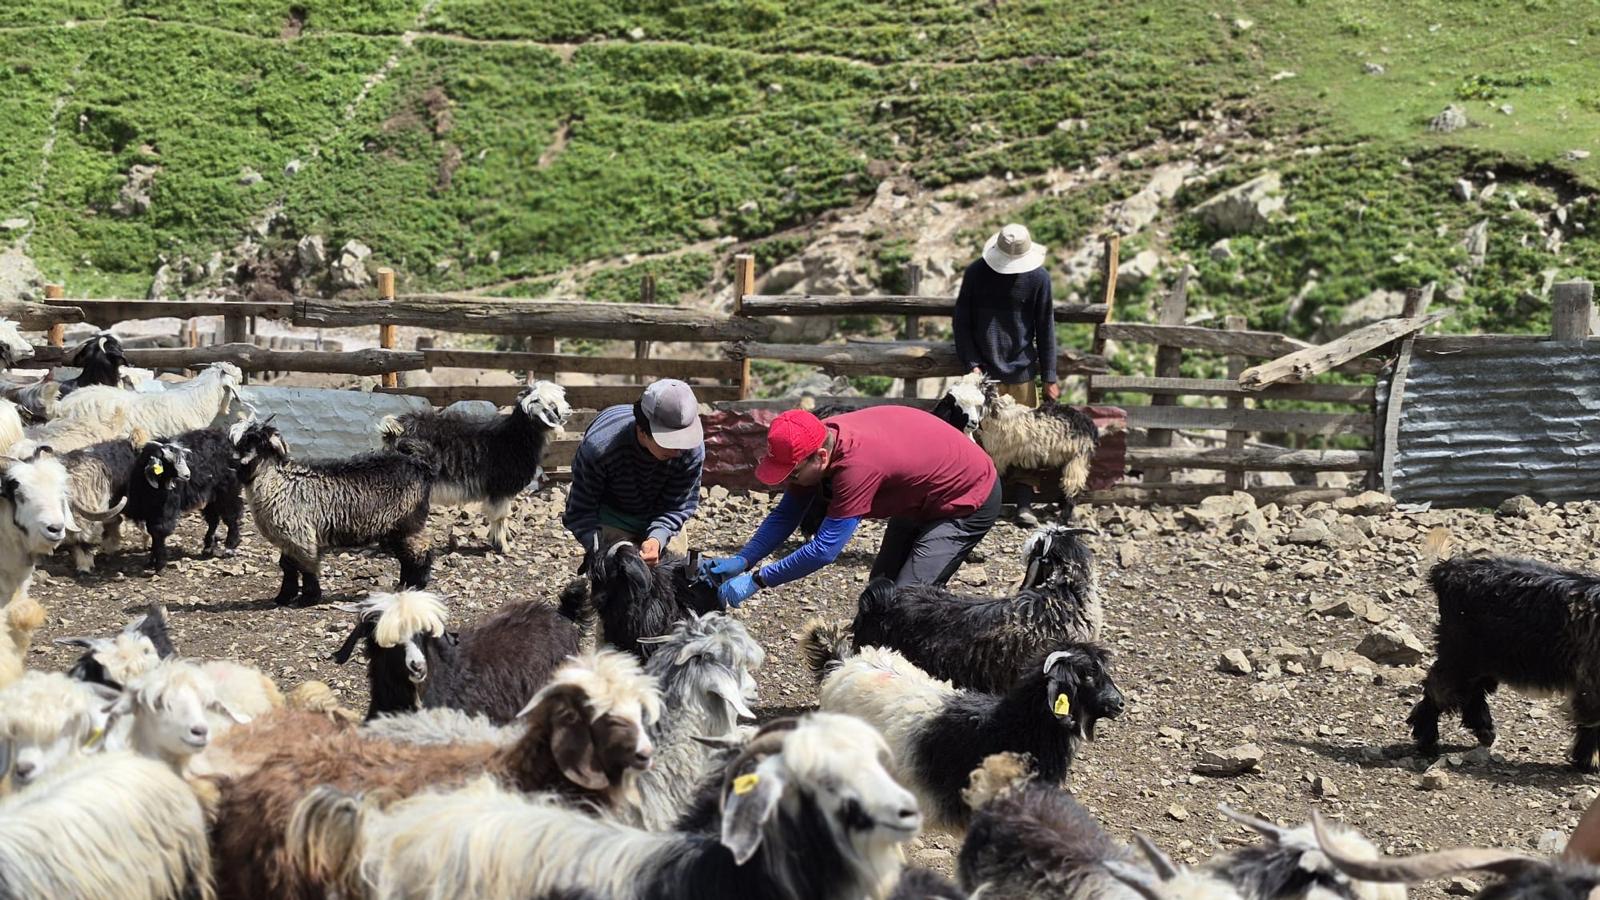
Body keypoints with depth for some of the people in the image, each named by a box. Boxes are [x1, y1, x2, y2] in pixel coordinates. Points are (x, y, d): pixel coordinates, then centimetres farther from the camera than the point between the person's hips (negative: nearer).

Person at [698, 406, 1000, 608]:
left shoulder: (857, 465, -40)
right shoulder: (820, 437, -14)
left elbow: (825, 549, -38)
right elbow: (786, 514, -4)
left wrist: (755, 580, -33)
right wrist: (742, 561, -16)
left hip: (970, 503, -10)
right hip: (922, 499, 10)